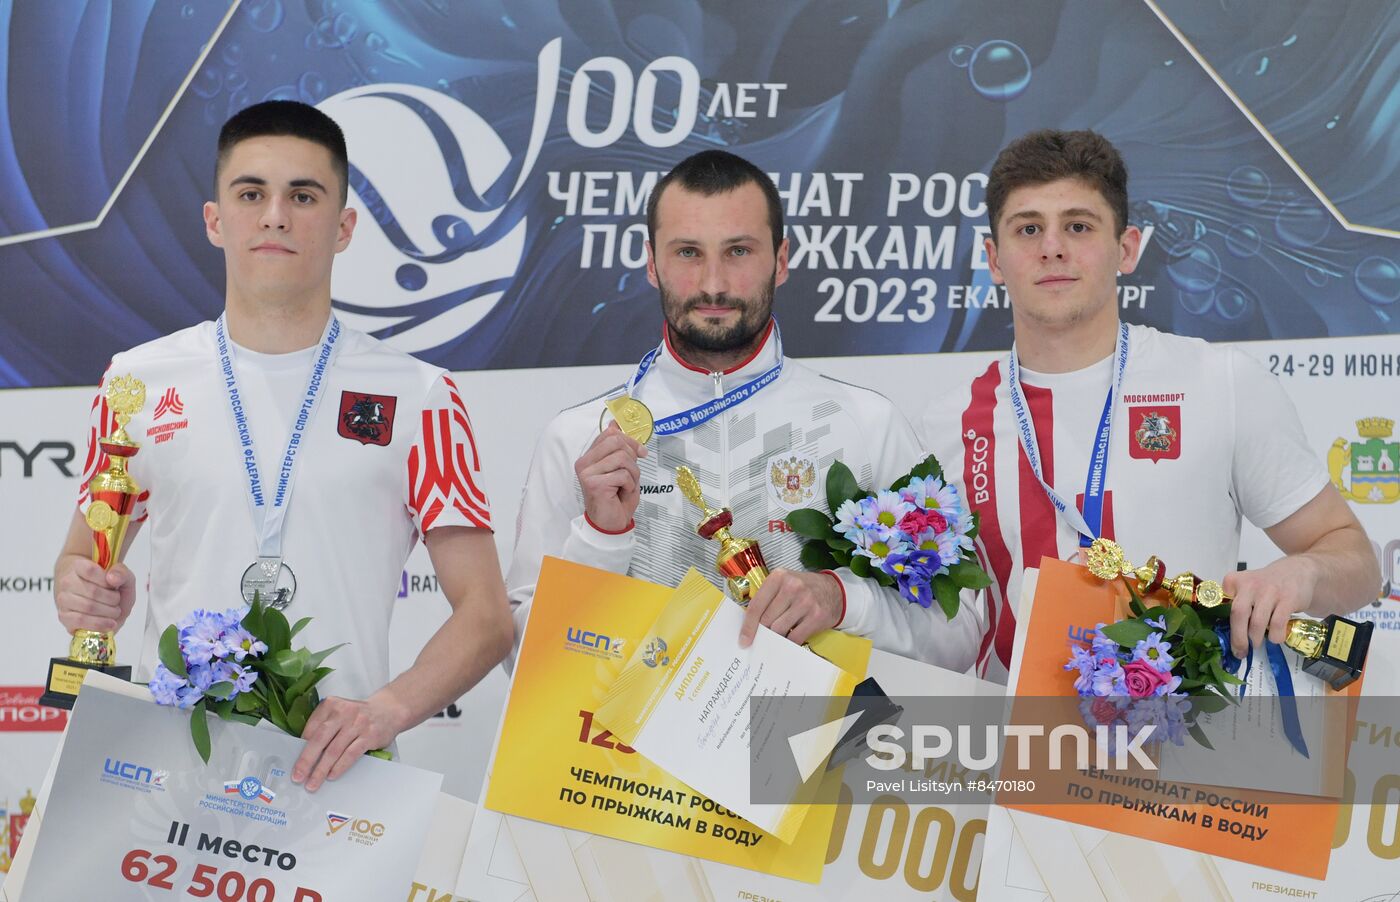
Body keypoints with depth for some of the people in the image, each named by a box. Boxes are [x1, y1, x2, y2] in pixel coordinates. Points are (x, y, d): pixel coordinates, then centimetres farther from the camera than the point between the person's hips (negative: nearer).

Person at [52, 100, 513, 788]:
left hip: (332, 765, -2)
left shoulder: (416, 396, 5)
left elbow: (486, 616, 2)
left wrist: (388, 709, -14)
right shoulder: (141, 382, 12)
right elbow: (81, 558, 21)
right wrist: (84, 595, -2)